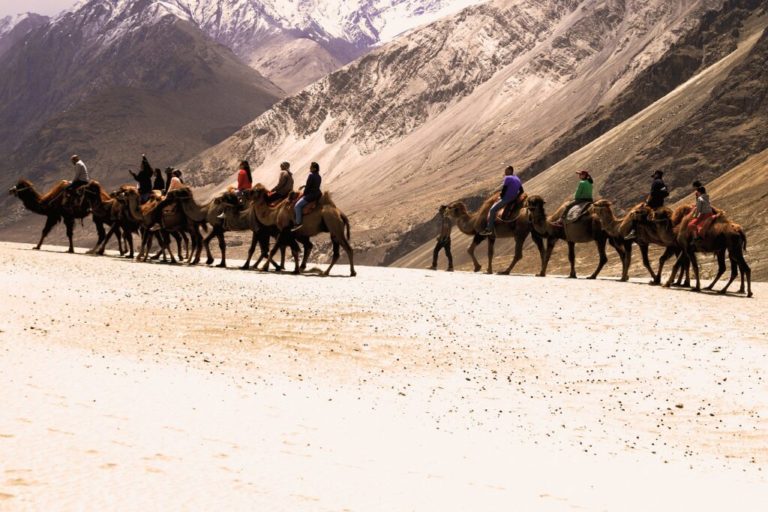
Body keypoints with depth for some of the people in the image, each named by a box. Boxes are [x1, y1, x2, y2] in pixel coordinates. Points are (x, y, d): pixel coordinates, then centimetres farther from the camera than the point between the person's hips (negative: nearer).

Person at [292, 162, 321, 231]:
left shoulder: (311, 175, -16)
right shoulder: (318, 176, 11)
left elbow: (308, 187, -14)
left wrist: (304, 194, -1)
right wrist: (304, 186, 16)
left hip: (311, 195, -10)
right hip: (317, 194, 10)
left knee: (297, 206, -12)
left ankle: (298, 223, -20)